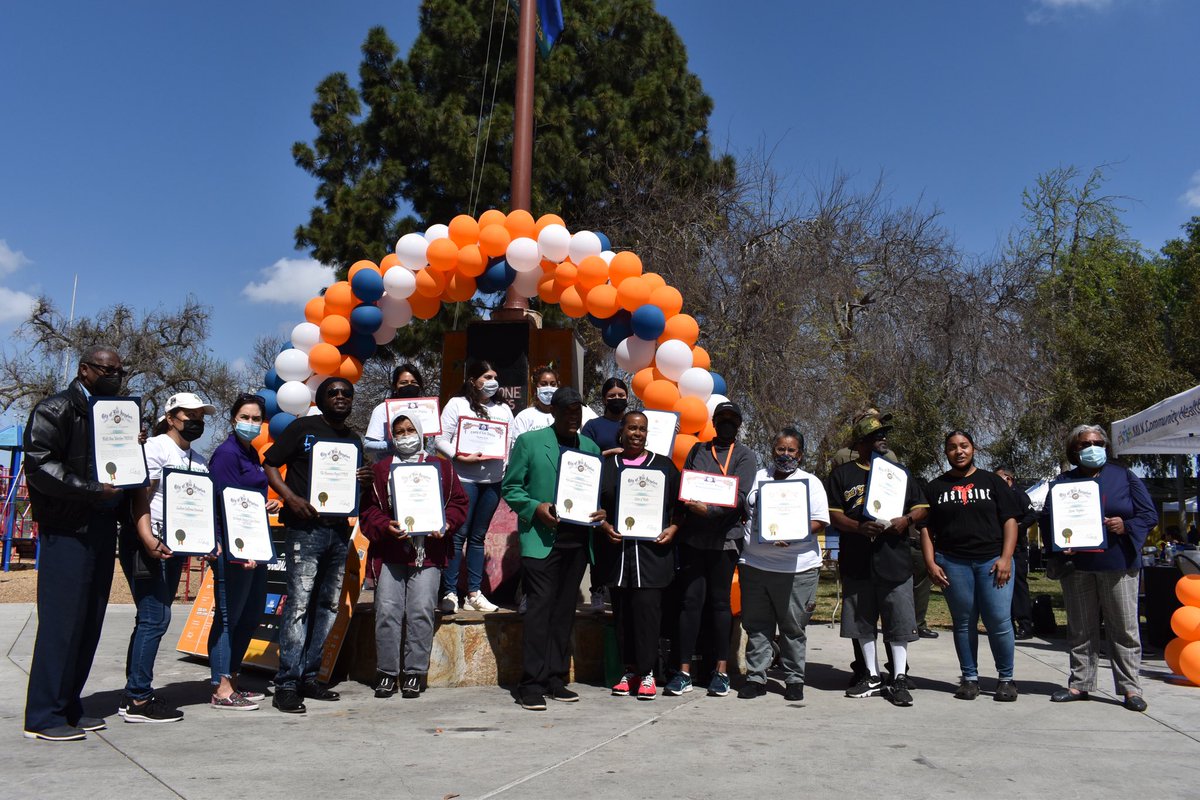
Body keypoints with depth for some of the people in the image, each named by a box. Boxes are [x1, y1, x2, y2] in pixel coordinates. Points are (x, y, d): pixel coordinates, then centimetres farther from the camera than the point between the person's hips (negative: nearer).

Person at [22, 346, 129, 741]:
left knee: (89, 622, 10)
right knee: (61, 622, -5)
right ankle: (44, 717, 4)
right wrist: (94, 489, -18)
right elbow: (39, 465, -14)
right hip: (67, 530, -8)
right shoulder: (57, 409, -5)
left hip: (102, 529, 8)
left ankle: (68, 707, 20)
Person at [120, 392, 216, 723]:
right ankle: (138, 700, -4)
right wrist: (147, 539, -28)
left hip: (175, 546, 8)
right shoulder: (155, 448, -6)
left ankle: (135, 695, 19)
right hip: (148, 544, -8)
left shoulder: (199, 460, 18)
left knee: (151, 619, 12)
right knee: (155, 618, -11)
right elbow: (140, 498, -15)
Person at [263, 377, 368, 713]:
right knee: (299, 603, -10)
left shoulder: (354, 440, 17)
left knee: (328, 605, 9)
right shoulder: (303, 428, 0)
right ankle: (286, 685, -5)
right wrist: (292, 498, -16)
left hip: (340, 530, 7)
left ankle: (308, 676, 19)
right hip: (305, 527, -7)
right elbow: (269, 464, -2)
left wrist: (364, 480, 0)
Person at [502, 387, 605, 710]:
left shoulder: (591, 448, 16)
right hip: (542, 538, -4)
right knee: (540, 608, -7)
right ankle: (533, 683, 0)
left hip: (578, 539, 5)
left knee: (565, 611, 9)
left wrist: (601, 511, -1)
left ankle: (555, 678, 18)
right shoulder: (529, 442, 3)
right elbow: (511, 488, 1)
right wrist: (535, 508, -15)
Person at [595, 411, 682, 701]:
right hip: (616, 550, 2)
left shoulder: (664, 466, 10)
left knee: (647, 609, -8)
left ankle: (646, 672, 3)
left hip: (651, 551, -2)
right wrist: (605, 526, -6)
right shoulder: (605, 466, 11)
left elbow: (679, 504, 10)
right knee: (621, 612, 5)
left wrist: (672, 529, -5)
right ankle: (629, 670, 16)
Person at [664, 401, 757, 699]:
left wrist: (708, 509, -17)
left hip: (724, 538, -2)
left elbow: (739, 497, -6)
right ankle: (684, 671, 2)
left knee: (719, 602, 3)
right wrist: (690, 505, -8)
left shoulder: (745, 456, 6)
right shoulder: (698, 450, 15)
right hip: (692, 536, 2)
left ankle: (721, 670, 12)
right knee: (691, 600, -1)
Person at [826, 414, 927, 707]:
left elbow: (921, 507, 14)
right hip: (857, 561, 0)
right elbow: (834, 515, 1)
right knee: (863, 622, 8)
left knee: (899, 622, 0)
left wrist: (907, 520, -8)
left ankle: (899, 679, 10)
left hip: (895, 561, 0)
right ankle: (872, 677, 21)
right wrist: (859, 527, -17)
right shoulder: (842, 475, 8)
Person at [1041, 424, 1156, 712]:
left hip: (1117, 563, -2)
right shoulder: (1062, 482, 11)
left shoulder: (1125, 477, 7)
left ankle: (1130, 687, 9)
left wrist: (1126, 526, -14)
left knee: (1124, 628, 1)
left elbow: (1149, 514, 5)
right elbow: (1046, 521, 11)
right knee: (1080, 629, 8)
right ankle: (1080, 684, 16)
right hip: (1076, 565, 2)